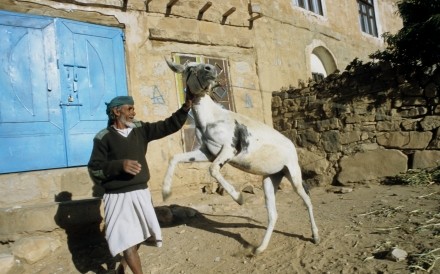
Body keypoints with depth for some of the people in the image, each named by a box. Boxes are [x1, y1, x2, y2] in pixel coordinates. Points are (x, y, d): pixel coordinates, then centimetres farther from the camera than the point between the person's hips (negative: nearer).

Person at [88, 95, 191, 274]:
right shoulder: (103, 137, -9)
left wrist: (186, 107, -11)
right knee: (127, 240, -2)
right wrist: (120, 165, -26)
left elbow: (169, 126, 0)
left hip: (141, 193, 5)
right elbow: (94, 169, -12)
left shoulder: (140, 129, 3)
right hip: (119, 197, -5)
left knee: (137, 236, 19)